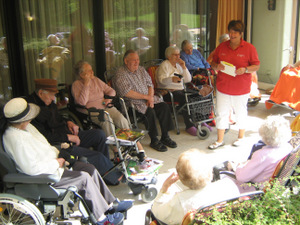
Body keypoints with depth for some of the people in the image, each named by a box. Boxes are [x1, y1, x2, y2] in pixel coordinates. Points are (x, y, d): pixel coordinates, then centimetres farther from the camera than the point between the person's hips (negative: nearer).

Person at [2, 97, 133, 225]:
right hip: (43, 176, -10)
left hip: (52, 163, 10)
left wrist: (55, 152, 1)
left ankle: (110, 204, 12)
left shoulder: (25, 126, 4)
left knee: (90, 169, 1)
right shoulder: (15, 139, -27)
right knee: (83, 177, -19)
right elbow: (31, 169, -29)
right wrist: (56, 163, -17)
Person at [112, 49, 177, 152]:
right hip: (133, 102, -7)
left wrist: (151, 98, -9)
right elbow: (126, 93, -20)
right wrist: (146, 97, -18)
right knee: (150, 111, -31)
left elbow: (150, 85, 12)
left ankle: (165, 137, -6)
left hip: (147, 98, 7)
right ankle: (154, 141, -16)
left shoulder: (141, 70, 14)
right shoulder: (120, 74, -9)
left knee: (164, 106, -16)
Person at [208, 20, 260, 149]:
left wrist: (245, 69, -22)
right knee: (221, 113, 6)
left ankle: (241, 137, 33)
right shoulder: (221, 47, 4)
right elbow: (213, 63, 11)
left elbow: (256, 66, -4)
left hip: (241, 89, -2)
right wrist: (216, 66, -12)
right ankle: (220, 140, 17)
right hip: (223, 88, 3)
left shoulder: (249, 48, -5)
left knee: (241, 113, 13)